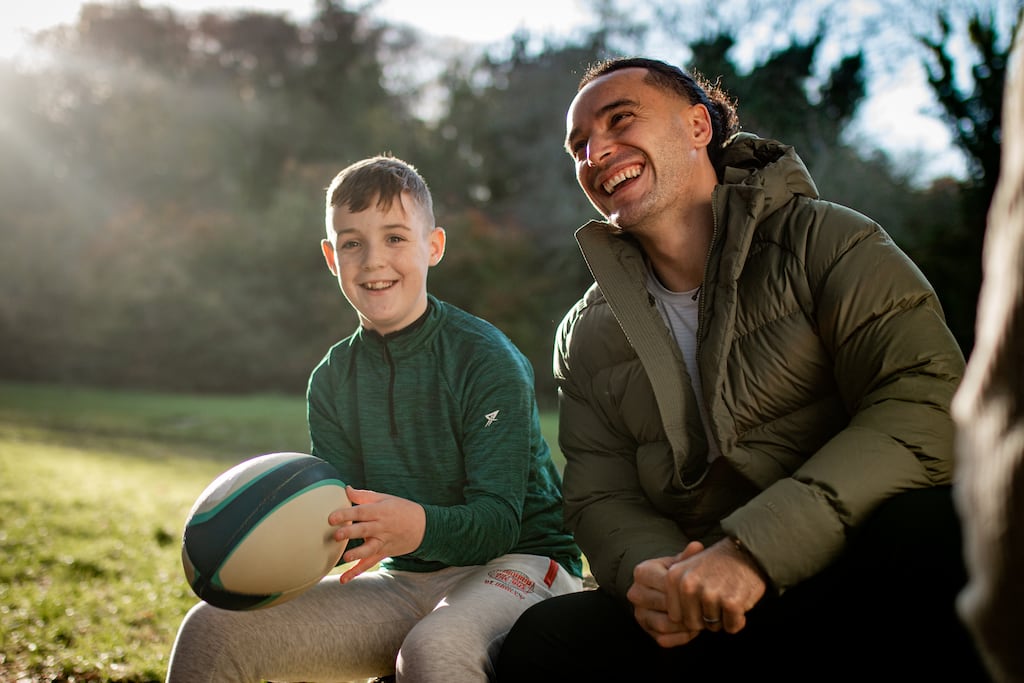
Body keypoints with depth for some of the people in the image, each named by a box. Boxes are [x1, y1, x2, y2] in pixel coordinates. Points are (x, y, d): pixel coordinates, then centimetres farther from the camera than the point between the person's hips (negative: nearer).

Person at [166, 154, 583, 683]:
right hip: (404, 581, 5)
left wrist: (420, 527, -40)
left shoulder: (487, 359, -13)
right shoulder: (332, 381, 4)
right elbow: (345, 527, 1)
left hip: (514, 565, -5)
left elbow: (497, 521, -19)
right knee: (212, 630, -8)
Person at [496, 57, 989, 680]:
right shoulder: (587, 337, 13)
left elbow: (926, 404, -15)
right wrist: (650, 571, -19)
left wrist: (752, 548, -26)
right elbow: (602, 499, 7)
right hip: (696, 615, 2)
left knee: (932, 532, -36)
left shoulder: (824, 240, -1)